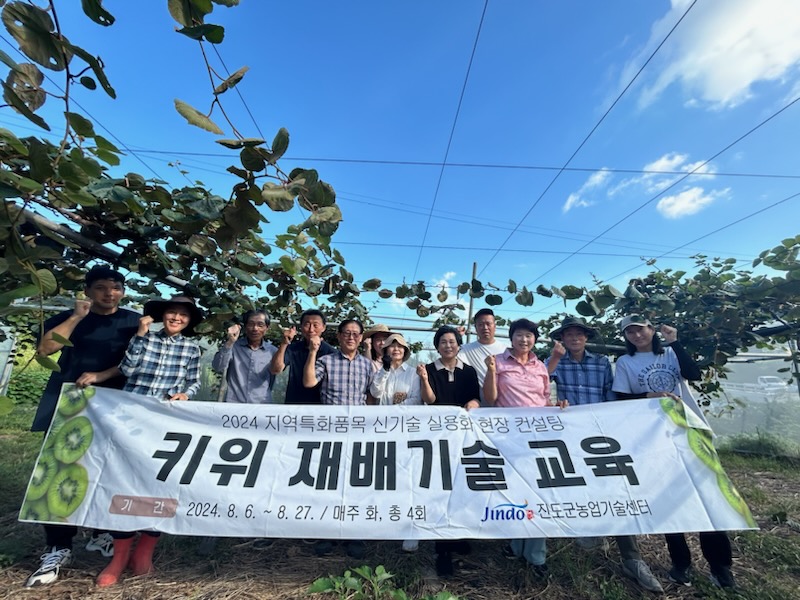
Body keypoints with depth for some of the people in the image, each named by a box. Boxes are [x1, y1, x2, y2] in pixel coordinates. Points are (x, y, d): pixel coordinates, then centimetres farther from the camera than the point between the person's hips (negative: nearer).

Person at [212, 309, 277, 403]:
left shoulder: (273, 351, 3)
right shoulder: (234, 346, 2)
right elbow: (218, 368, -11)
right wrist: (230, 342, -19)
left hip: (261, 404, 1)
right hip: (233, 402, 0)